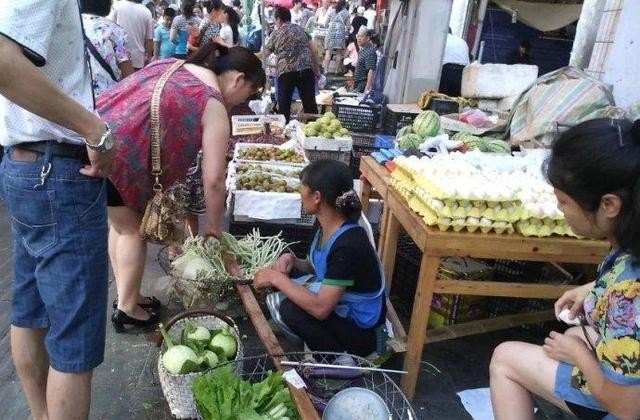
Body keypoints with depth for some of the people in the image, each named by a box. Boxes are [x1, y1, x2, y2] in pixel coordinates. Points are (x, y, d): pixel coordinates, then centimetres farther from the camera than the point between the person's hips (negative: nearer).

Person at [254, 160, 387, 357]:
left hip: (360, 331, -8)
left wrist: (277, 278, -24)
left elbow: (320, 308, -32)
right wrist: (292, 260, -9)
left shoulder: (348, 244, -32)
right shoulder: (328, 226, -6)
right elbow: (319, 268, 11)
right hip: (339, 306, 8)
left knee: (290, 310, -23)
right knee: (276, 299, 1)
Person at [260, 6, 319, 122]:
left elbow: (264, 54, 20)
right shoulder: (300, 29, 18)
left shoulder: (276, 34, 12)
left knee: (284, 105, 7)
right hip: (306, 69, 2)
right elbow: (313, 50, 10)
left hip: (286, 71, -2)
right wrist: (317, 69, 16)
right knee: (310, 103, 2)